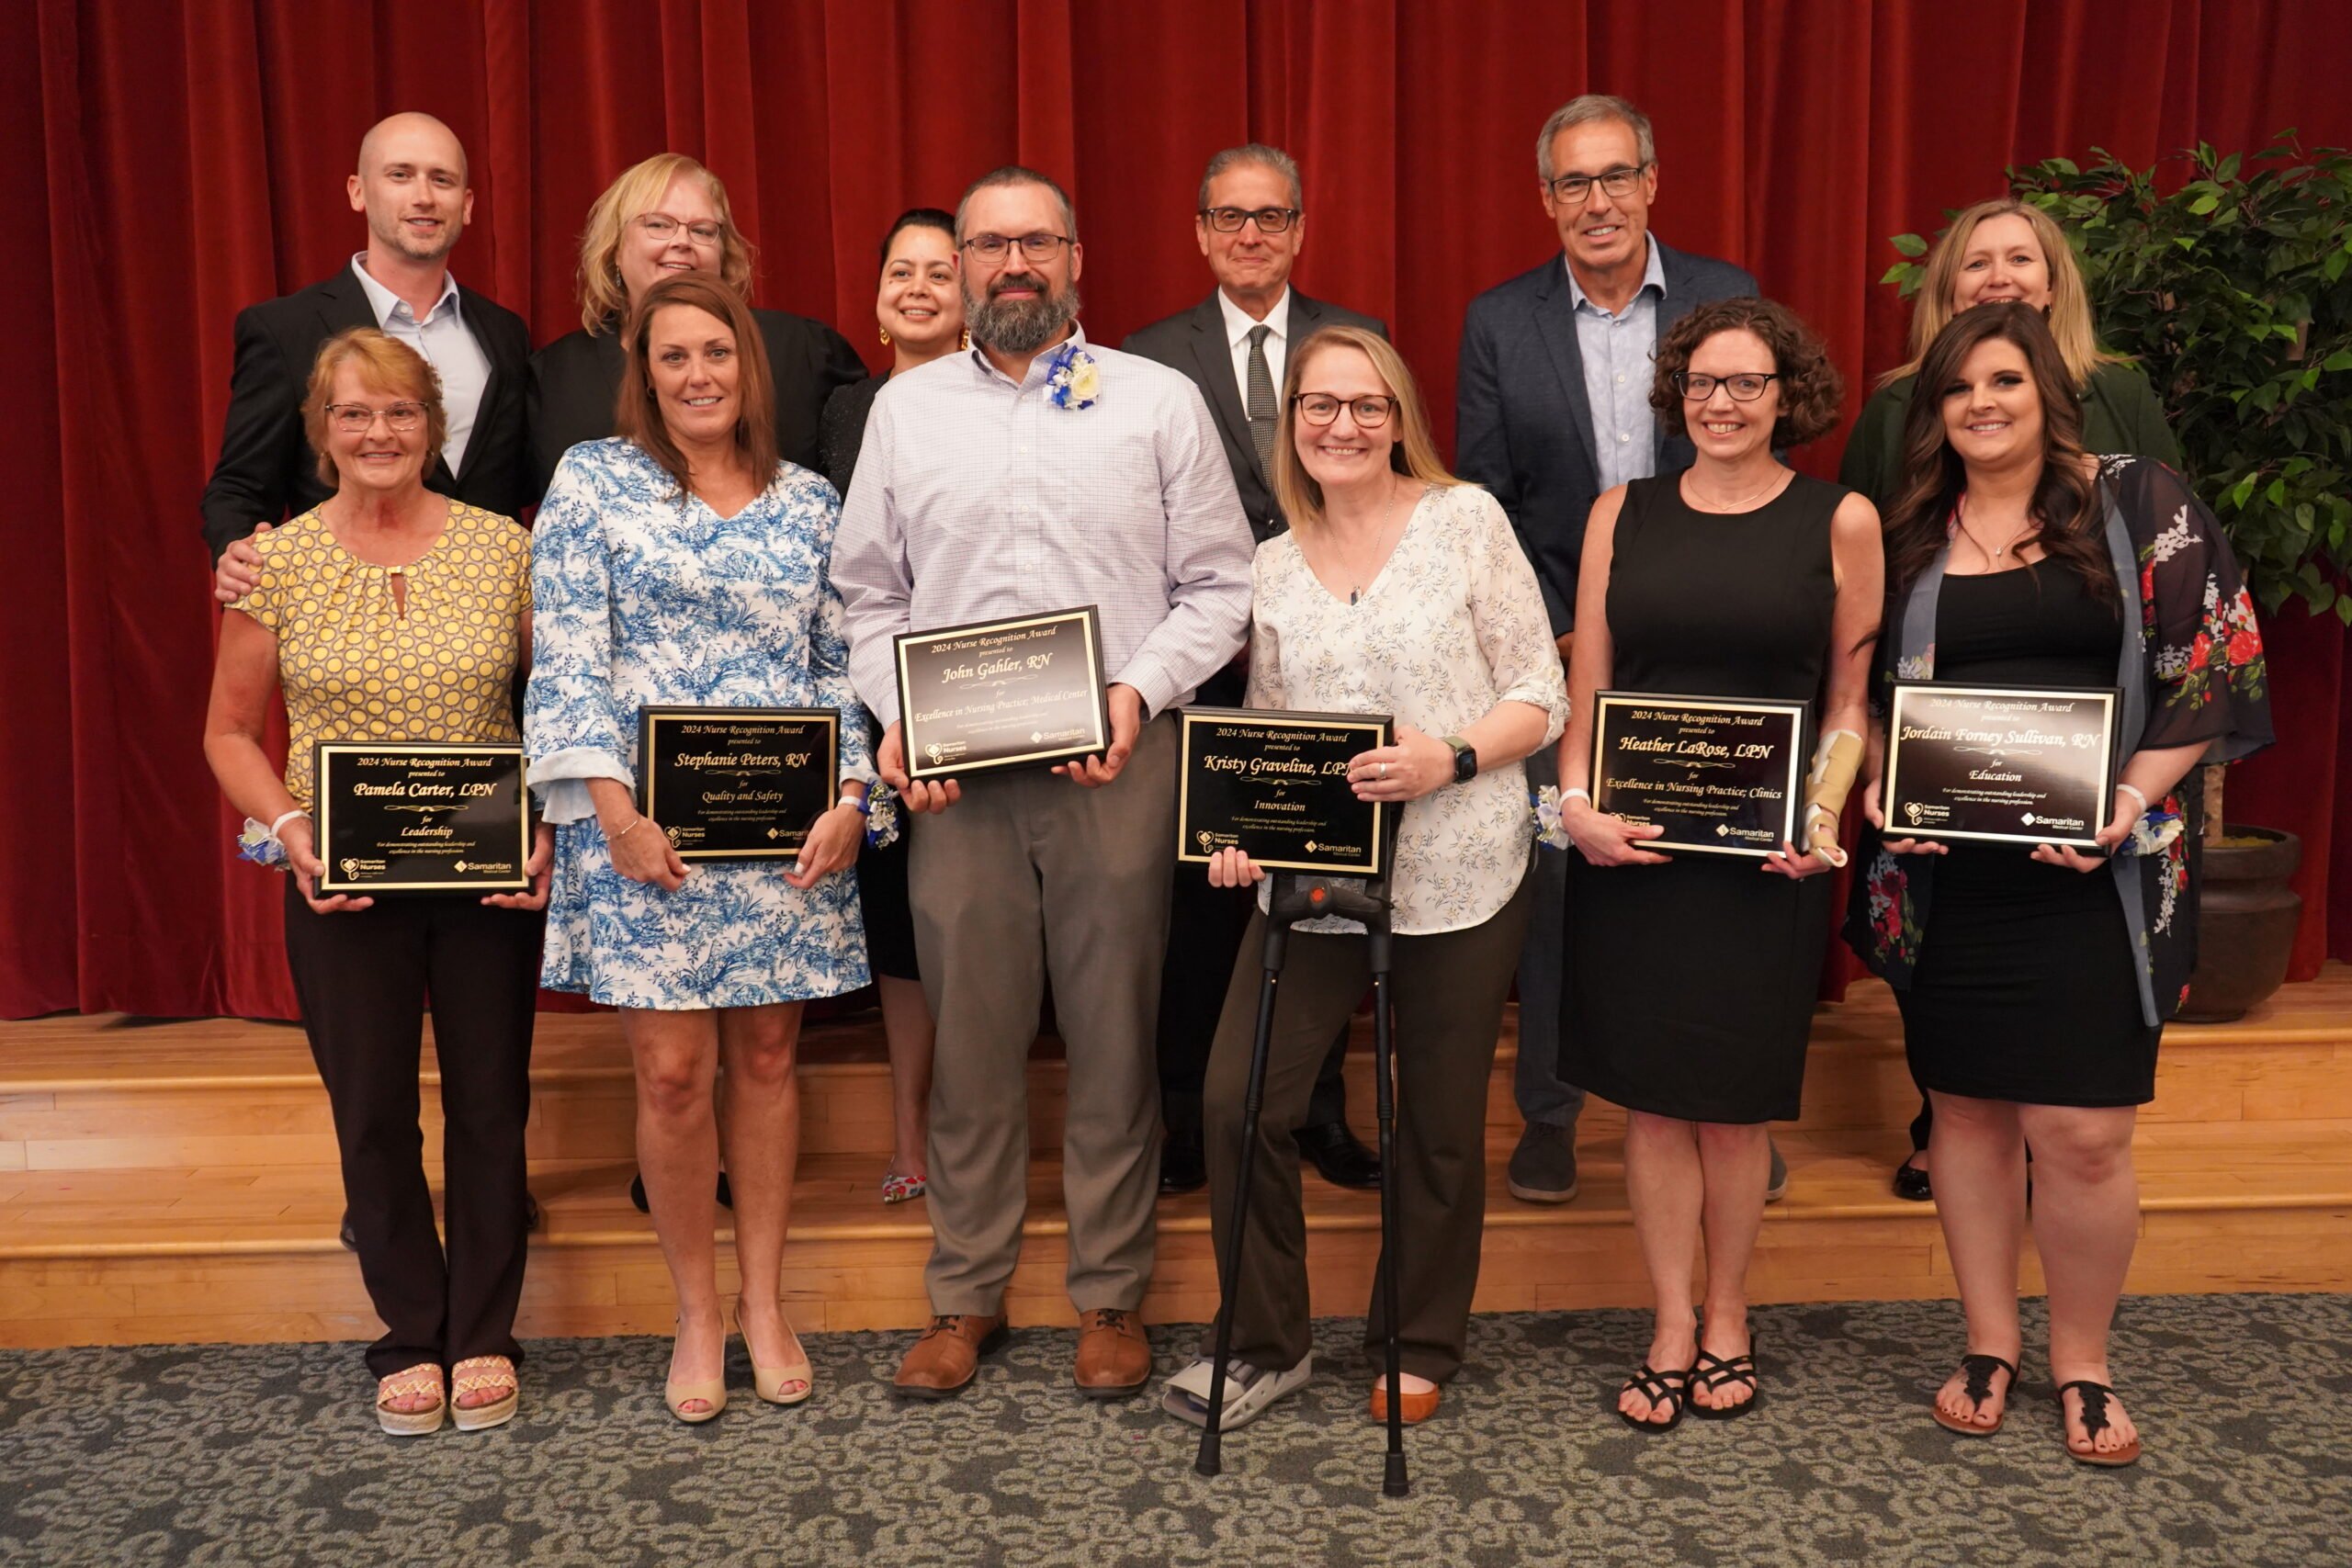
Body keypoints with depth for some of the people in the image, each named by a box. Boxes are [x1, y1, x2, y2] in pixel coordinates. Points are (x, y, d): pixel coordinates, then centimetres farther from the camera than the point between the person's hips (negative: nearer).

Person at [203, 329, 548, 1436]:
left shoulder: (504, 550, -2)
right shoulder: (276, 563, -1)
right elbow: (230, 732, 6)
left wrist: (549, 827, -11)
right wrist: (288, 828, -10)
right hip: (341, 887, 0)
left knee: (490, 1105, 8)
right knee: (372, 1114, 9)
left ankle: (483, 1335, 26)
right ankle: (411, 1336, 28)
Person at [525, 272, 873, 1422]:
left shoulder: (808, 501, 11)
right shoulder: (593, 478, 4)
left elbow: (843, 666, 11)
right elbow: (566, 654, -3)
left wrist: (850, 797, -2)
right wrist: (611, 807, -12)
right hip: (647, 829, -2)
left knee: (766, 1056, 9)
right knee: (671, 1071, -1)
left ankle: (763, 1305, 23)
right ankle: (696, 1313, 18)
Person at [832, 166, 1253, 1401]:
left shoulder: (1159, 401, 6)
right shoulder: (905, 409, 12)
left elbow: (1218, 584, 3)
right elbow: (868, 592, 12)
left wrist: (1141, 690, -12)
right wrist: (895, 717, -3)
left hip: (1116, 764, -1)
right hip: (954, 776, 2)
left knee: (1114, 1035, 6)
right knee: (969, 1037, 8)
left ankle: (1110, 1295, 21)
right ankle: (966, 1294, 23)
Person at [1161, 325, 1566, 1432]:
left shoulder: (1465, 519, -1)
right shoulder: (1273, 567, 10)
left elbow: (1541, 700, -2)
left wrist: (1452, 758, -18)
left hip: (1455, 875, -2)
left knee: (1439, 1124, 9)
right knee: (1237, 1099, -5)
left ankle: (1419, 1347, 32)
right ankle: (1263, 1341, 18)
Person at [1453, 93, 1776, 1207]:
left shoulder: (1728, 300, 2)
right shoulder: (1498, 322, 2)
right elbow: (1482, 505, 1)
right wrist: (1552, 633, -7)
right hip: (1554, 645, 0)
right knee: (1552, 882, 5)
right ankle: (1548, 1113, 22)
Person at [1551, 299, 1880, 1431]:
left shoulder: (1840, 521, 3)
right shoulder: (1624, 513, 7)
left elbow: (1850, 702, 5)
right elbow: (1586, 685, 6)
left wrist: (1823, 815, -10)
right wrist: (1576, 802, -8)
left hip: (1764, 857, -1)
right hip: (1629, 845, 1)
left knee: (1734, 1103, 8)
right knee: (1653, 1097, 7)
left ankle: (1727, 1323, 28)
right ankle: (1671, 1332, 21)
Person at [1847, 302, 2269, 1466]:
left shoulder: (2139, 504, 1)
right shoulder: (1908, 535, 8)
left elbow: (2212, 665, -2)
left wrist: (2134, 800, -13)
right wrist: (1879, 790, -5)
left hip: (2096, 871, -2)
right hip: (1947, 874, 3)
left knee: (2082, 1132, -3)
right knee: (1967, 1107, 11)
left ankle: (2081, 1359, 20)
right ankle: (1988, 1341, 28)